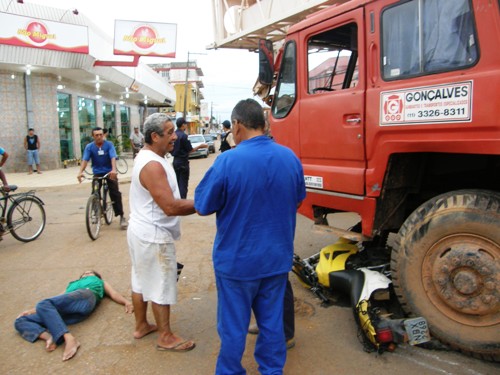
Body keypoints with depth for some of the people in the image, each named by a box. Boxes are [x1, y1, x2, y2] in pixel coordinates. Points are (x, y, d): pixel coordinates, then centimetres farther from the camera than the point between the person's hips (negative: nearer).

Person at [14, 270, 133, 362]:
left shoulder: (98, 281, 35)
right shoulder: (72, 285, 44)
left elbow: (114, 294, 19)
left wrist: (127, 302, -1)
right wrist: (32, 311, 20)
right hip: (63, 311, 5)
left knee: (44, 304, -30)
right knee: (20, 322, -9)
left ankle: (69, 338, -43)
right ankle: (49, 336, -35)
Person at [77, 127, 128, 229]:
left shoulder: (109, 144, -9)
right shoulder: (89, 147, -5)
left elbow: (113, 158, -21)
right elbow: (85, 160, -16)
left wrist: (114, 170, -39)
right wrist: (80, 172, -33)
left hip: (109, 172, -2)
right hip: (97, 173, 2)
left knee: (115, 194, -9)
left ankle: (121, 216, -6)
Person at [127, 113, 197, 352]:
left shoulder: (146, 157, 9)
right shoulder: (153, 165, -24)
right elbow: (170, 207, -28)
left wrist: (193, 201, 9)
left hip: (141, 231, 10)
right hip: (154, 237, -10)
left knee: (141, 281, 20)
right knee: (161, 287, 3)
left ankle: (141, 326, 36)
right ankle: (165, 338, 16)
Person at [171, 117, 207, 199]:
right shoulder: (183, 135, -18)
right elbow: (190, 150, -12)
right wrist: (200, 146, 0)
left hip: (175, 161, 8)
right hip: (183, 162, -7)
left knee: (177, 183, 16)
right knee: (183, 184, -1)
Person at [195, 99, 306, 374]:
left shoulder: (228, 161, -20)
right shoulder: (291, 157, -3)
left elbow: (202, 207, -11)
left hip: (237, 260, -4)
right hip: (277, 258, 5)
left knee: (233, 327, 13)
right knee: (272, 321, 20)